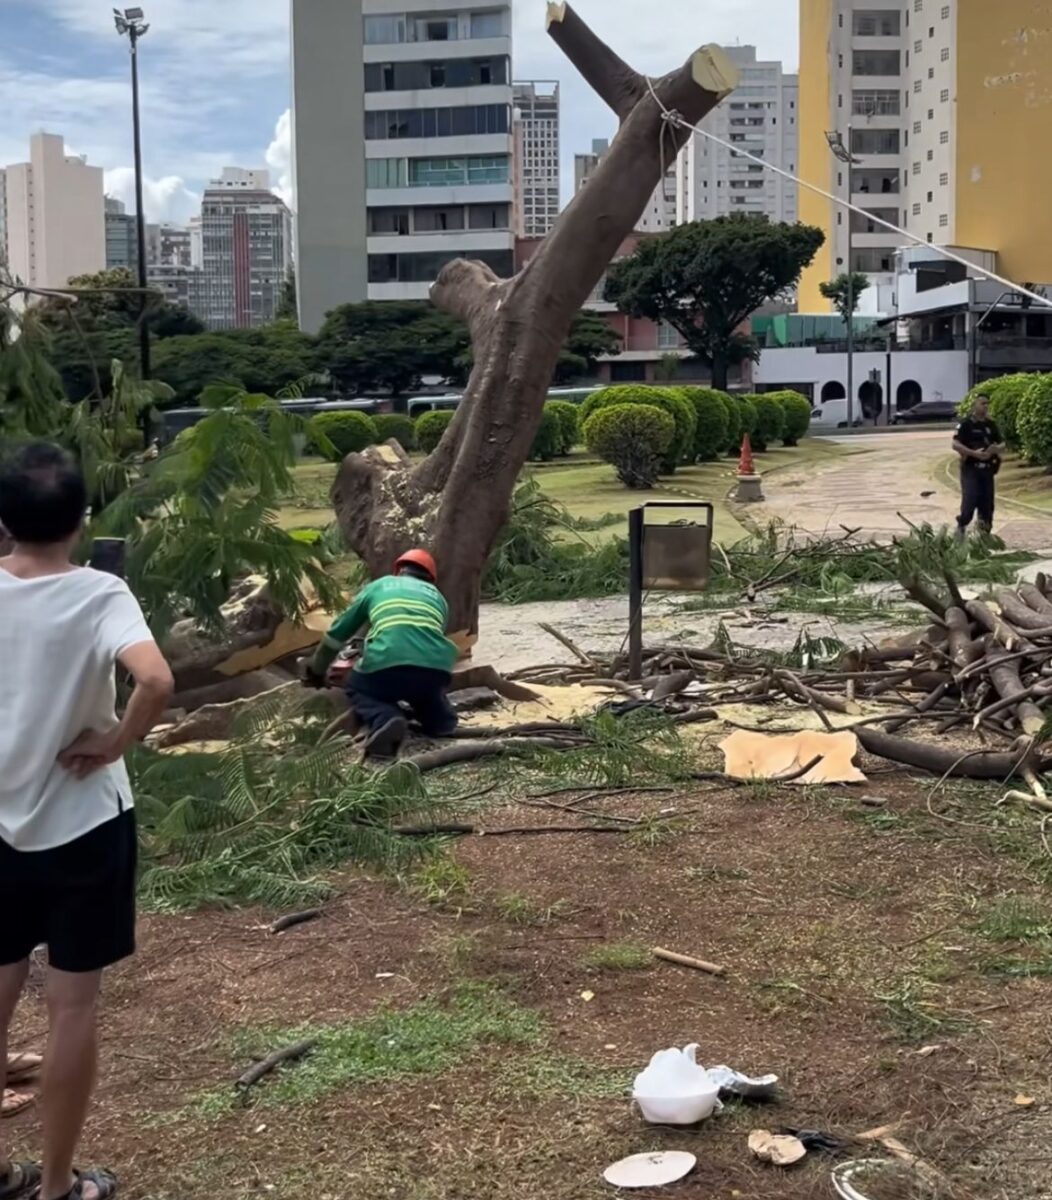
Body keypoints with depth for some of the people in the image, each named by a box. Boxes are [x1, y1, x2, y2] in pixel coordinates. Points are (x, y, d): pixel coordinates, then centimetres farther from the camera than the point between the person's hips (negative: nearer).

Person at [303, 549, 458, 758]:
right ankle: (440, 720, 7)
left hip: (388, 664, -3)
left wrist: (315, 672, 50)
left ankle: (386, 719, -2)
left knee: (358, 688, 28)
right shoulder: (437, 595, 31)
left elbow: (338, 632, 35)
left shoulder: (378, 586, 28)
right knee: (426, 688, 37)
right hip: (436, 668, 3)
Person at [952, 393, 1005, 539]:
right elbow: (956, 445, -13)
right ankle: (961, 527, 4)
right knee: (970, 499, -15)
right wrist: (973, 453, -22)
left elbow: (1001, 447, 12)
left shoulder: (991, 425, 11)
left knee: (987, 502, 5)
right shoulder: (966, 424, -5)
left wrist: (995, 449, -12)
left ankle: (985, 533, 15)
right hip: (970, 468, -5)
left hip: (987, 469, 5)